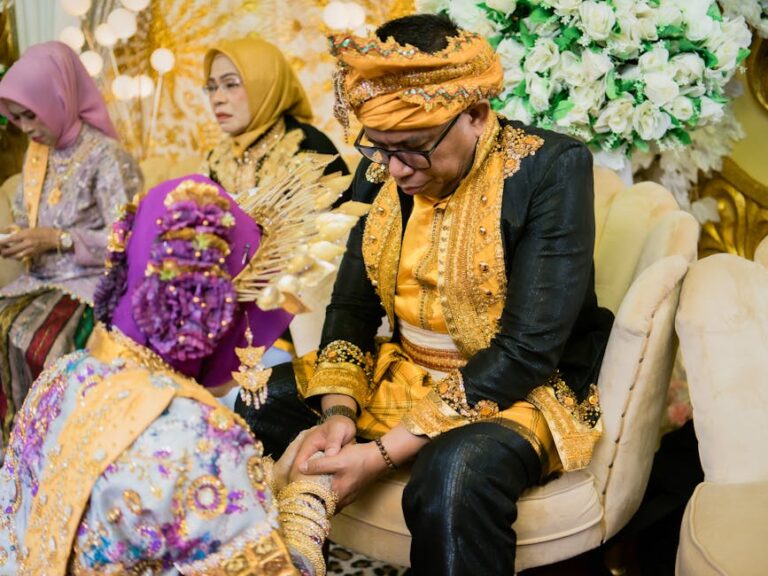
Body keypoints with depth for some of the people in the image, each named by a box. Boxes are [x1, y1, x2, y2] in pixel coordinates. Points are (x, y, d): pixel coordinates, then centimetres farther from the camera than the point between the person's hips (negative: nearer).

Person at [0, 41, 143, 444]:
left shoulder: (106, 156, -13)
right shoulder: (37, 153, 10)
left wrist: (57, 239, -21)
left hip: (94, 283, -7)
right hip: (41, 280, 7)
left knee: (34, 342, -30)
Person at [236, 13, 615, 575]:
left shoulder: (551, 169, -18)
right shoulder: (382, 169, -1)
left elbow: (528, 350, -23)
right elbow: (351, 305, 4)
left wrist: (386, 451, -26)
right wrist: (339, 410, -15)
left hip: (517, 394, -5)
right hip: (398, 376, 6)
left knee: (455, 476, -38)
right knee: (238, 405, -4)